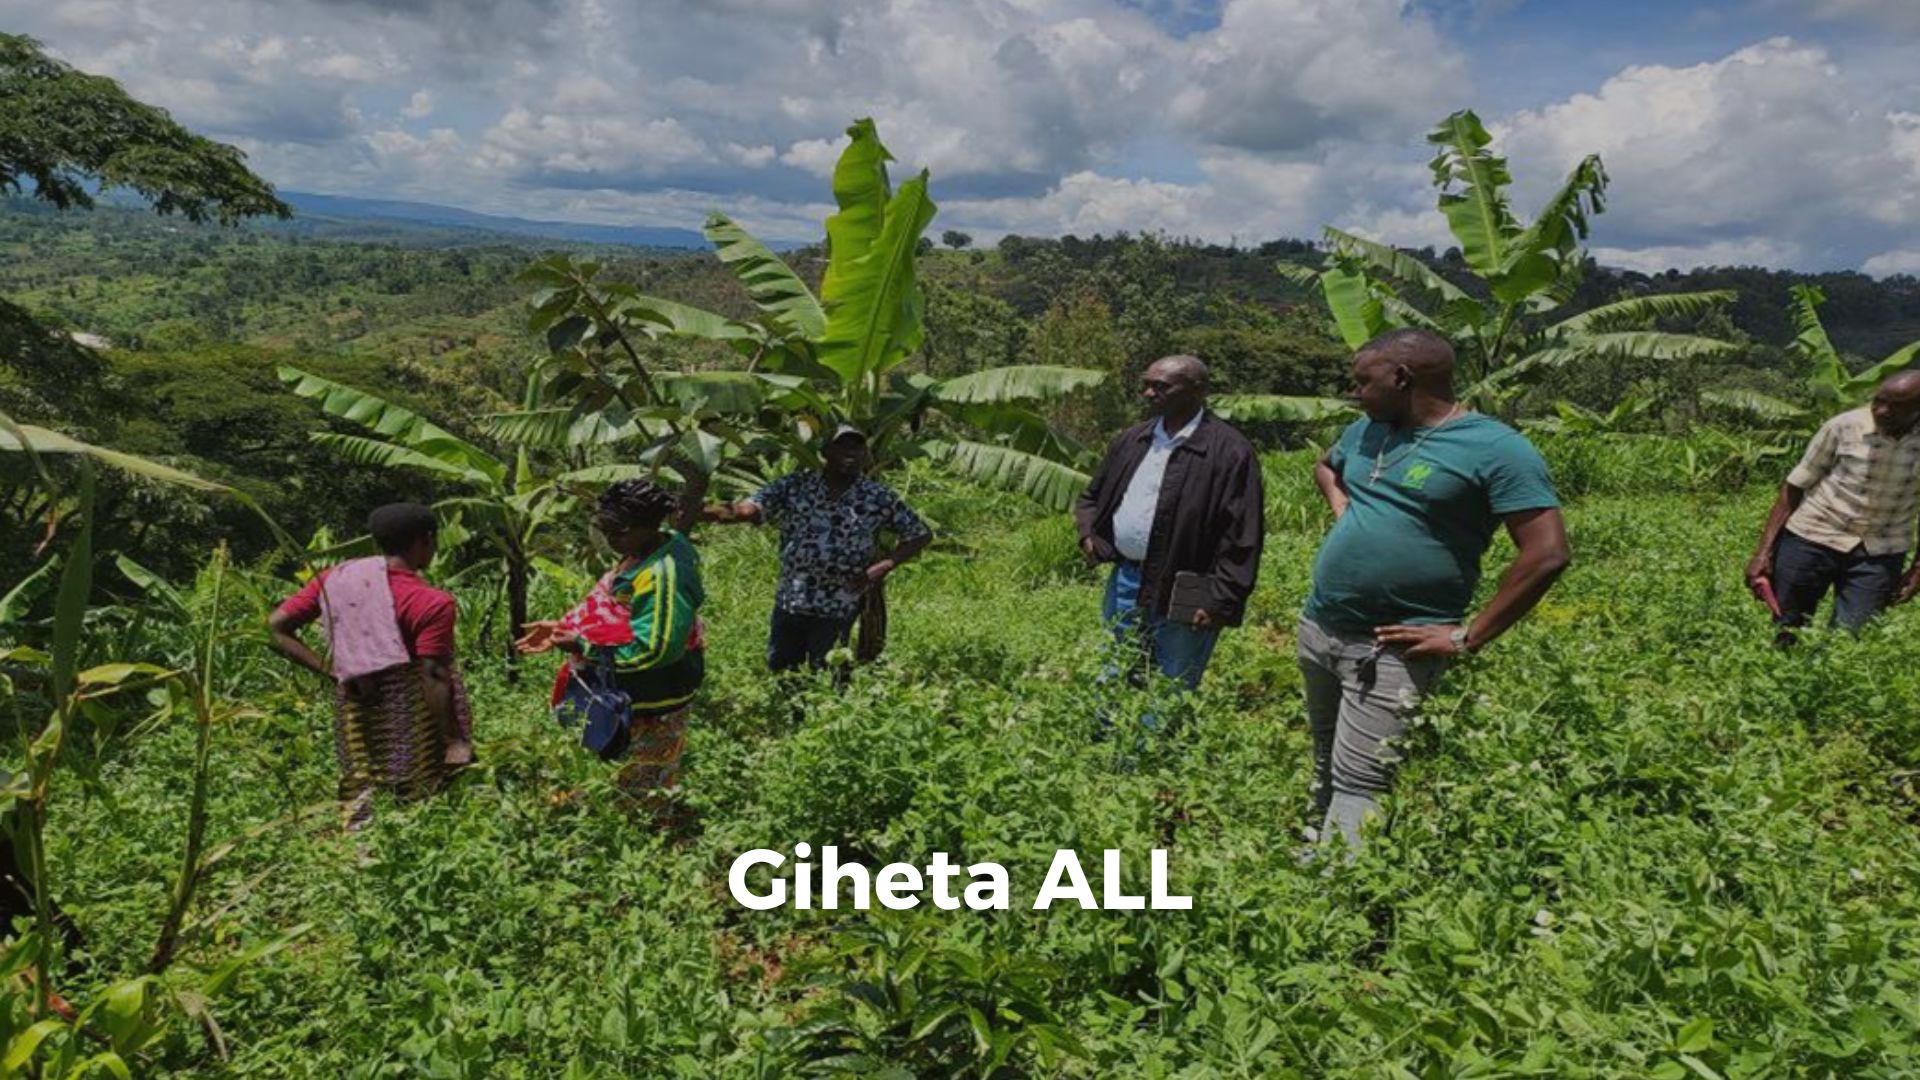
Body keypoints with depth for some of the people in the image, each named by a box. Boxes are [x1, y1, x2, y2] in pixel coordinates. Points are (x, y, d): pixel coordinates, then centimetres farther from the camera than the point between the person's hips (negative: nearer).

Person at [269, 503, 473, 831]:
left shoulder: (334, 578, 1)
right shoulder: (433, 604, -16)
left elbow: (276, 626, 3)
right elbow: (434, 679, -18)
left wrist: (327, 670, 2)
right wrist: (453, 741, -11)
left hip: (353, 709, 5)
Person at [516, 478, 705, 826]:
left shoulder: (663, 576, -32)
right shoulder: (644, 552, -2)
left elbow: (653, 649, -31)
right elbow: (608, 609, 9)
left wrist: (584, 647, -26)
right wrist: (564, 627, -2)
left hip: (654, 695, -9)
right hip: (636, 688, 9)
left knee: (643, 778, 14)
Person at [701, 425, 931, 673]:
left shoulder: (877, 498, -6)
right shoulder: (795, 486, -4)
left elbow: (921, 535, 1)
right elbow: (747, 509, -13)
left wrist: (882, 567, -11)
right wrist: (696, 512, -32)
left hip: (837, 610, -2)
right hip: (789, 603, 2)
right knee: (778, 674, 17)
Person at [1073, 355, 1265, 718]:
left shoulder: (1230, 451, -12)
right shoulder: (1134, 438, 9)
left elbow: (1242, 537, -15)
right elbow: (1092, 495, 22)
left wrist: (1219, 601, -18)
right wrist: (1088, 533, 3)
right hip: (1124, 582, 7)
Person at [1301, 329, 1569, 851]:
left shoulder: (1496, 449, -11)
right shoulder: (1367, 430, 11)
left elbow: (1547, 554, -16)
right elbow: (1325, 466, 34)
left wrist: (1467, 639, -15)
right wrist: (1341, 506, 11)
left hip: (1391, 650, -7)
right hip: (1316, 628, 7)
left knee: (1357, 788, -8)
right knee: (1324, 774, 18)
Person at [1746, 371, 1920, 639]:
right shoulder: (1844, 426, -8)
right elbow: (1794, 487, -4)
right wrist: (1764, 551, -8)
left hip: (1879, 554, 1)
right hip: (1812, 537, -1)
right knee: (1785, 631, 5)